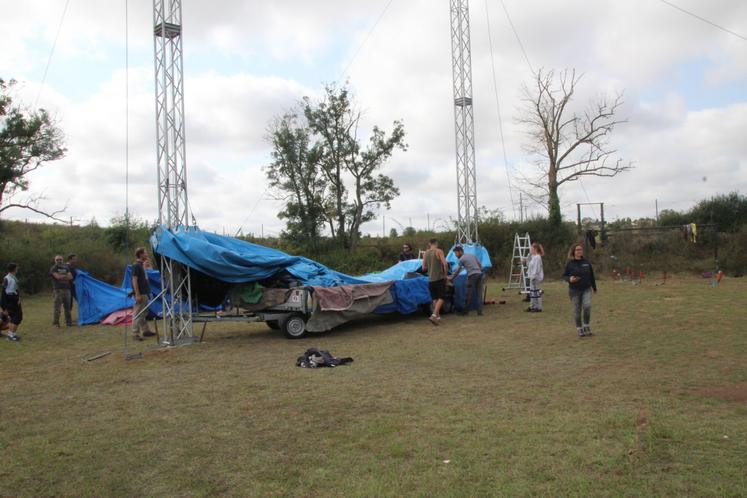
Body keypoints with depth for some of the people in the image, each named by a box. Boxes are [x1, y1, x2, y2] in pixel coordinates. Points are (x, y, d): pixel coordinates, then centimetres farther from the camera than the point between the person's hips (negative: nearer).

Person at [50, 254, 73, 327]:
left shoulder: (66, 267, 18)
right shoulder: (53, 268, 2)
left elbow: (70, 277, 6)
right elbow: (57, 277, -14)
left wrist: (62, 277, -8)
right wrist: (65, 276, 1)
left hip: (67, 289, 5)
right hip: (58, 289, -5)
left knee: (67, 306, 8)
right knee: (57, 306, -8)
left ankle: (68, 322, 13)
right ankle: (55, 322, -1)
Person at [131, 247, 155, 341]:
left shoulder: (141, 264, 14)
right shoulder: (136, 265, -13)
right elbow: (134, 280, -19)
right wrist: (137, 294, -22)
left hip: (145, 293, 10)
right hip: (140, 294, -10)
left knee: (144, 314, 17)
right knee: (138, 314, -6)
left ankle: (146, 331, 25)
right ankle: (135, 334, -2)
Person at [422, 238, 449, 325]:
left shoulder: (425, 254, 6)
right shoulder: (439, 251, -8)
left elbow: (424, 268, 9)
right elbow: (445, 264, -17)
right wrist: (445, 274, -4)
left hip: (430, 280, 5)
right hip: (439, 278, -5)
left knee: (434, 299, 15)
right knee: (441, 298, -1)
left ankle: (438, 316, 16)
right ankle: (434, 315, -17)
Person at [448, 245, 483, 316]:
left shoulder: (462, 259, 5)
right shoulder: (473, 255, 22)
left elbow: (457, 271, 7)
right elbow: (480, 266, 20)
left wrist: (451, 278, 18)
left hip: (472, 275, -6)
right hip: (479, 274, 6)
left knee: (469, 294, 0)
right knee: (479, 294, 5)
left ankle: (466, 311, 5)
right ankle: (480, 311, 2)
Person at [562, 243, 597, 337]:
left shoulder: (586, 263, 4)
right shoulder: (570, 264, -4)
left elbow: (591, 275, 14)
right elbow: (564, 275, 1)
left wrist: (594, 287, 20)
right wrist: (569, 279, -21)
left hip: (586, 289, 1)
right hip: (574, 290, -1)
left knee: (587, 306, -17)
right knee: (577, 310, 3)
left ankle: (586, 326, 3)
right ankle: (579, 329, 17)